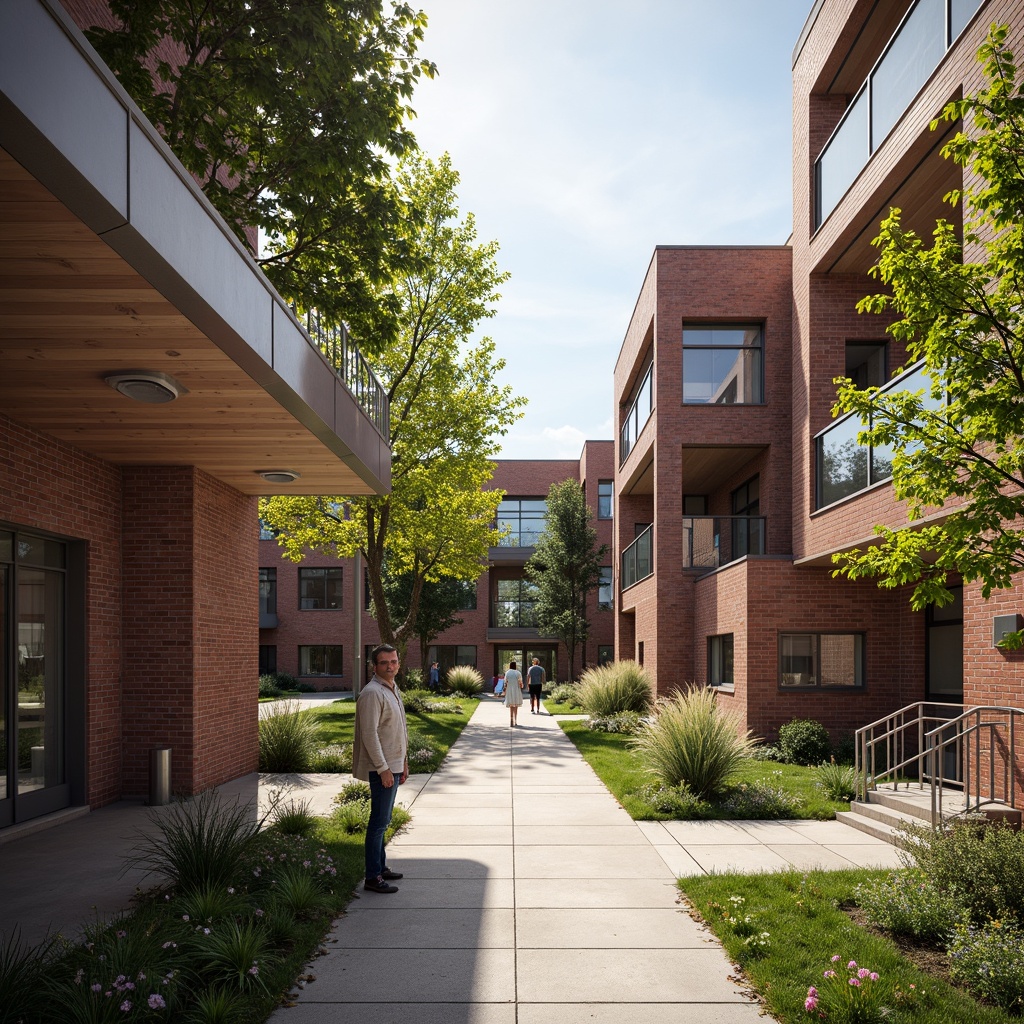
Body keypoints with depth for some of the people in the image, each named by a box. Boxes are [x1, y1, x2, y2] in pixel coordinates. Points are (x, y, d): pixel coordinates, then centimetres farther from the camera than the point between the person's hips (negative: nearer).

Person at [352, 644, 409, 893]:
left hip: (393, 766, 10)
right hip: (381, 769, -10)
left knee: (383, 821, 16)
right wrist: (383, 768, -22)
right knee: (379, 822, -6)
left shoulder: (394, 690, 15)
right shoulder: (372, 693, -16)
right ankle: (372, 878, -1)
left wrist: (403, 762, 21)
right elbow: (370, 733, -21)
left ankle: (381, 867, 25)